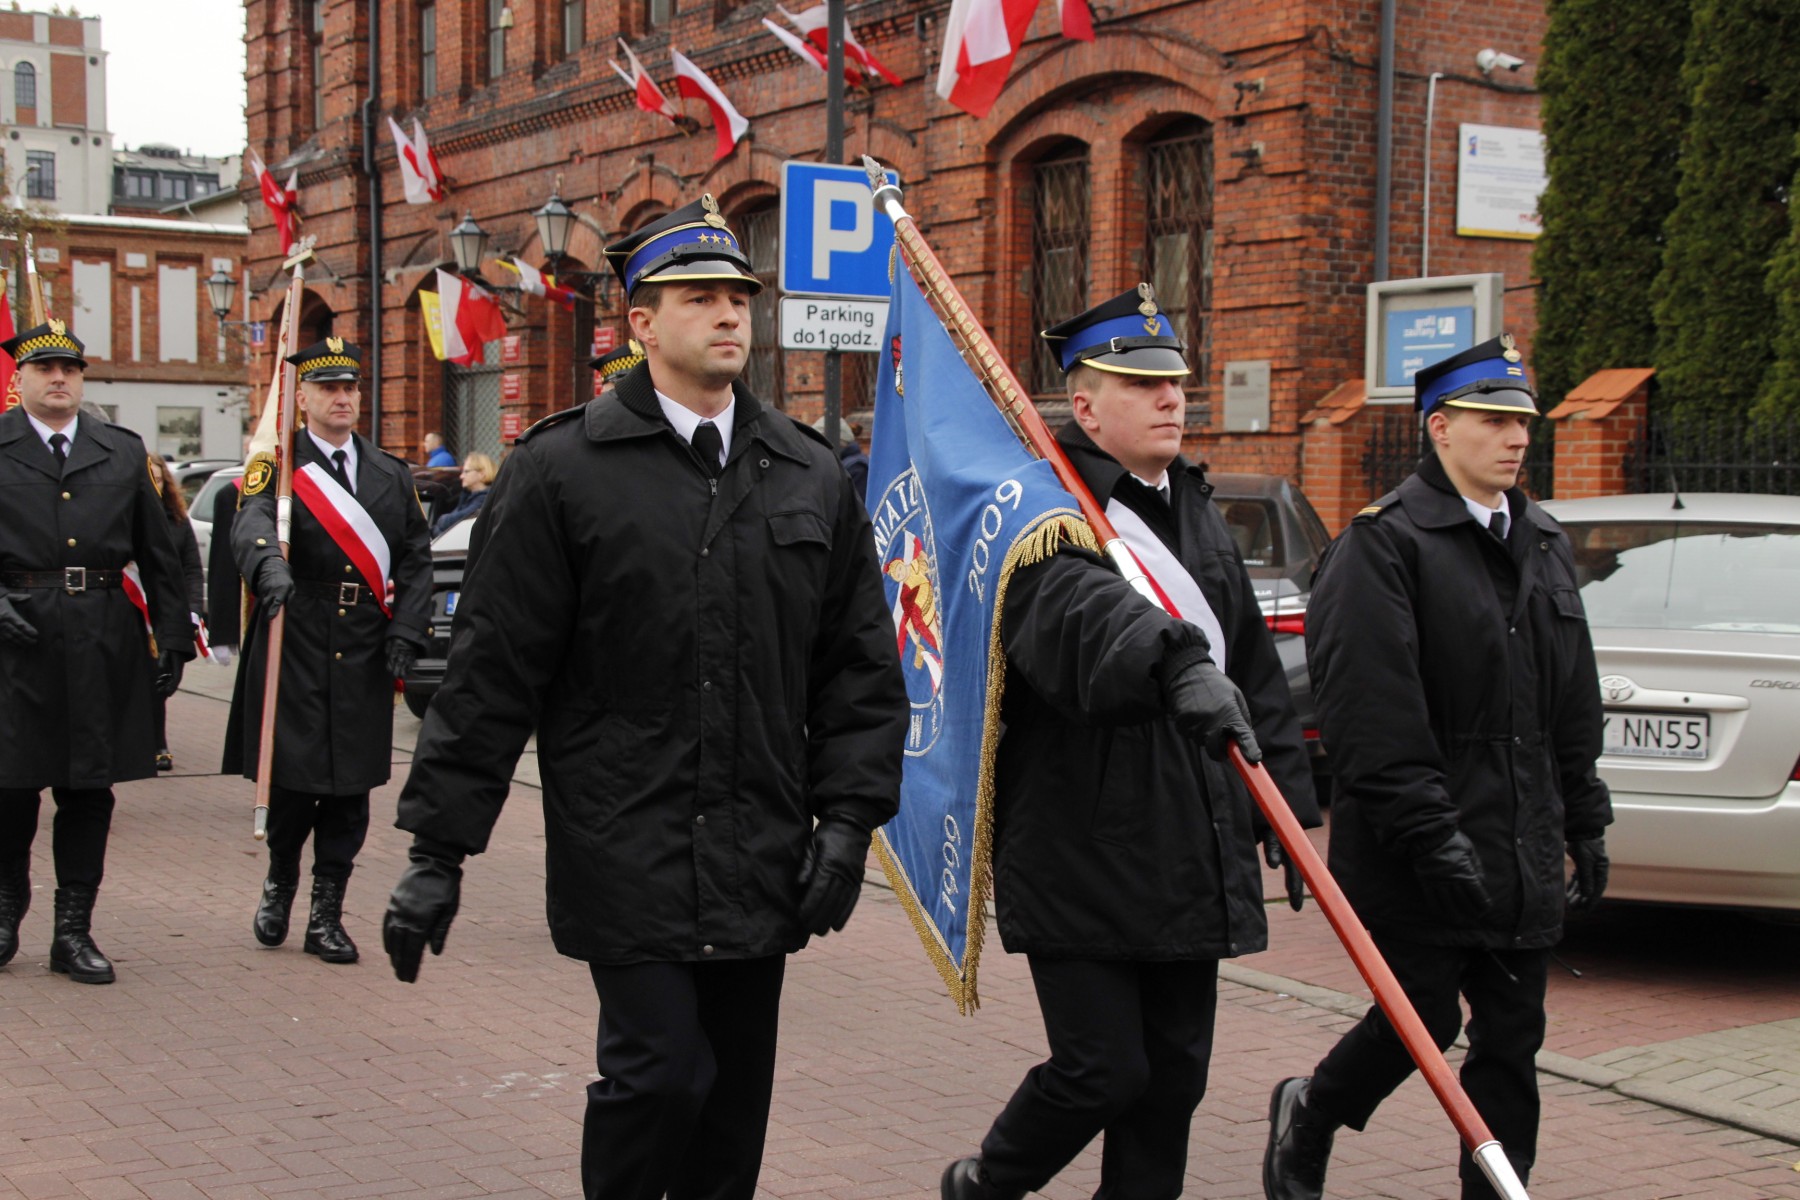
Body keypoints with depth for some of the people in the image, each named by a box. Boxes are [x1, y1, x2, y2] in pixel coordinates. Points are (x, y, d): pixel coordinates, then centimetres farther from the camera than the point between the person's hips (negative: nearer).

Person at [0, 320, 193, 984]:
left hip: (105, 641, 2)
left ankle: (74, 931, 13)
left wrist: (173, 638, 9)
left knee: (90, 788, 5)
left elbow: (157, 553, 13)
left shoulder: (123, 451, 12)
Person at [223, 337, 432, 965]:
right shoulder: (277, 465, 1)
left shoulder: (391, 474, 14)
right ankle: (279, 885, 28)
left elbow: (415, 559, 12)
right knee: (291, 778, 1)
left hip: (365, 654, 3)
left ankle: (327, 914, 12)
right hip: (295, 649, -3)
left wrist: (406, 633, -1)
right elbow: (252, 524, -20)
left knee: (351, 786, 3)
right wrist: (270, 567, -42)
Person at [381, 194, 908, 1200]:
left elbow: (862, 666, 11)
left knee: (735, 1098, 11)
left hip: (761, 863, 4)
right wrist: (439, 846, -6)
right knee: (660, 1070, -10)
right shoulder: (563, 470, -4)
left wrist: (849, 818, 1)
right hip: (625, 853, -4)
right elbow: (495, 669, -5)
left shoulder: (814, 478, 8)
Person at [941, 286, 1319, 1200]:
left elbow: (1255, 668, 20)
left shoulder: (1195, 510, 16)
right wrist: (1178, 661, -50)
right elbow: (1079, 610, -34)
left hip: (1189, 853, 8)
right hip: (1081, 856, -7)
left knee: (1174, 1075, 9)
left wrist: (1286, 807, 17)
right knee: (1103, 1071, -4)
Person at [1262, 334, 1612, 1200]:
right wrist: (1427, 830, -21)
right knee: (1423, 1017, 1)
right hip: (1418, 857, -7)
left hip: (1521, 849, 7)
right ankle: (1309, 1114, 29)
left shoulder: (1543, 545, 15)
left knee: (1512, 1038, 6)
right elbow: (1372, 713, -17)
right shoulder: (1384, 544, -10)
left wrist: (1585, 825, 16)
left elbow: (1575, 702, 19)